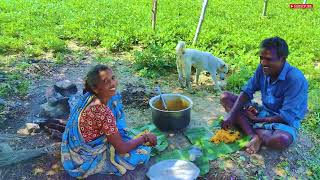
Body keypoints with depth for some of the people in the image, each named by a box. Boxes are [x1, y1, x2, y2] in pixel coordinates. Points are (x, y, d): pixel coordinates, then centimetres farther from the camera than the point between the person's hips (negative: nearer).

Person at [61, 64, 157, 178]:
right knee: (143, 151, -9)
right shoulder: (104, 113, -35)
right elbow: (122, 149, -25)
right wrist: (145, 138, -8)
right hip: (87, 159, -7)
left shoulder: (89, 96, -10)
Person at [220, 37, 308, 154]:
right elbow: (247, 91, -5)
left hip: (285, 122, -6)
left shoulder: (295, 79, -26)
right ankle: (254, 136, -24)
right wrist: (231, 114, -18)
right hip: (263, 111, 7)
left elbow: (286, 117, -25)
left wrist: (258, 120, -18)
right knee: (225, 97, -8)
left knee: (283, 140, -43)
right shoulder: (263, 68, -8)